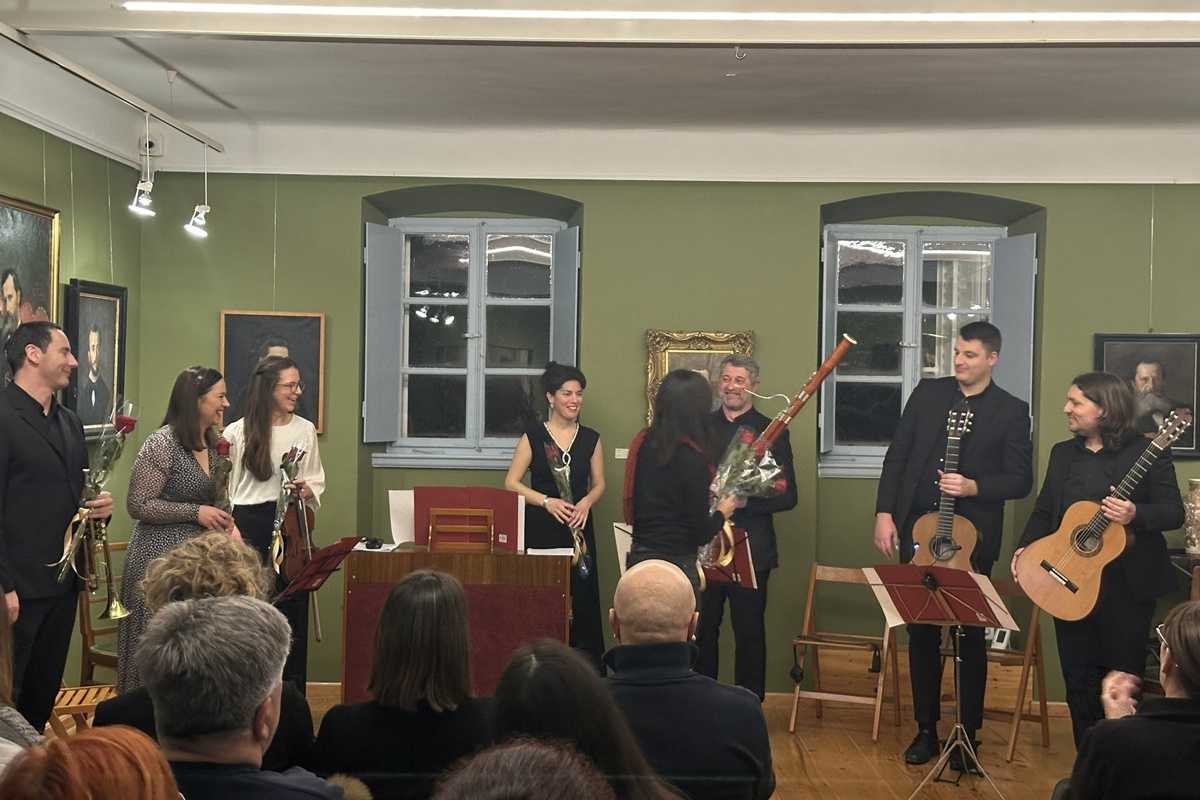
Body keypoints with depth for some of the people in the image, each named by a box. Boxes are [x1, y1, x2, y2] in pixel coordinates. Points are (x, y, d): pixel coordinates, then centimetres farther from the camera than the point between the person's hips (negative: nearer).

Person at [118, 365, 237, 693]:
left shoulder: (210, 443, 11)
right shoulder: (162, 443, -14)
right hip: (163, 557, -8)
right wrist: (195, 512, -18)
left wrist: (226, 524, 4)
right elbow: (137, 505, -15)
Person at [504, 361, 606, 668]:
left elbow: (599, 483, 14)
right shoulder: (533, 436, 2)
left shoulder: (590, 439, 9)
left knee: (581, 602, -2)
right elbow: (511, 483, 0)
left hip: (579, 528, 2)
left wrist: (586, 502, -7)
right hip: (540, 528, -2)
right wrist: (547, 501, -12)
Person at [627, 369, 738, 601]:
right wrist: (721, 513, 5)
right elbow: (701, 534, -15)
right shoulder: (692, 458, -18)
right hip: (675, 565, -7)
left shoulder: (642, 443, 1)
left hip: (638, 558, 7)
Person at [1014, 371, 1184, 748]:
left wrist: (1135, 515, -28)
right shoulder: (1063, 453, 11)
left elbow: (1174, 512, -9)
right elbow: (1044, 511, 13)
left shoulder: (1147, 452, -6)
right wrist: (1027, 547, -4)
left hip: (1126, 585, -5)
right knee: (1079, 679, 9)